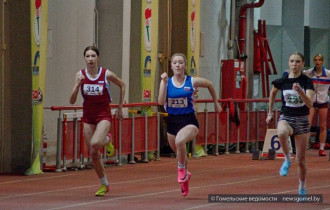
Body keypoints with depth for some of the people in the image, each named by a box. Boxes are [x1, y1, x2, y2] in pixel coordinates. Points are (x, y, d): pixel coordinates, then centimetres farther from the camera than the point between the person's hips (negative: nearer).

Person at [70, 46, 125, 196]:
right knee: (94, 154, 6)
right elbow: (72, 101, -5)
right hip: (88, 116, 3)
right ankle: (104, 185, 22)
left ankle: (107, 139, 8)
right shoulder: (80, 75, -3)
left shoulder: (107, 74, -9)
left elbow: (122, 85, 11)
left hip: (104, 114, -3)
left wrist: (120, 107, 10)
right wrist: (78, 85, -21)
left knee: (95, 143, -29)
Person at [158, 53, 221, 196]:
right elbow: (161, 102, -16)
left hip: (189, 121, -4)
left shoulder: (192, 82, -6)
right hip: (172, 121, 4)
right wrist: (164, 82, -20)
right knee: (179, 153, 19)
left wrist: (216, 104, 22)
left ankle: (182, 169, -11)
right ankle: (185, 175, 49)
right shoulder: (167, 82, -2)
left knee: (179, 141, -36)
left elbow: (209, 85, 14)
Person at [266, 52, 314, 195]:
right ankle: (287, 159, -16)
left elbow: (310, 104, -20)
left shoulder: (307, 82, -8)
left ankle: (302, 188, 27)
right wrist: (270, 113, 21)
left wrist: (300, 91, -35)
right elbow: (272, 93, 20)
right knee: (281, 133, -40)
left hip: (302, 120, 0)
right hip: (286, 118, 0)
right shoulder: (281, 81, -2)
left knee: (301, 160, 6)